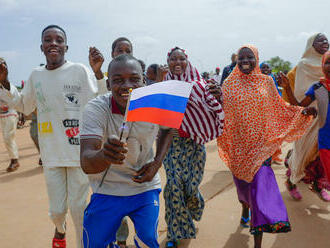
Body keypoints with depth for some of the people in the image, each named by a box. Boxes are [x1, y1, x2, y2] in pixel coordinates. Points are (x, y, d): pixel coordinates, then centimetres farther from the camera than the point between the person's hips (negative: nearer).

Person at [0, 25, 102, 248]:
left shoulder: (80, 71, -6)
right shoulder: (36, 75, 8)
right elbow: (25, 106, 23)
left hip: (79, 152, -3)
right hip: (51, 154, 4)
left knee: (78, 207, 3)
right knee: (57, 209, 12)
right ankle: (60, 230, 48)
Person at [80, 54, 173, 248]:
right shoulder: (96, 109, -22)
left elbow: (167, 129, 9)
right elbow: (86, 164, -34)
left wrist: (157, 162, -6)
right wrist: (104, 156, -57)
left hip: (145, 187, 1)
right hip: (107, 190, -1)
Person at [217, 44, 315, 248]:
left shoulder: (266, 81, 4)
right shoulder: (229, 84, 2)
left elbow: (279, 107, 10)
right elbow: (222, 110, 4)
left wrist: (302, 111, -1)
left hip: (261, 142, -1)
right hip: (238, 143, 1)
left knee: (261, 183, -12)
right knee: (242, 182, 16)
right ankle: (245, 207, 52)